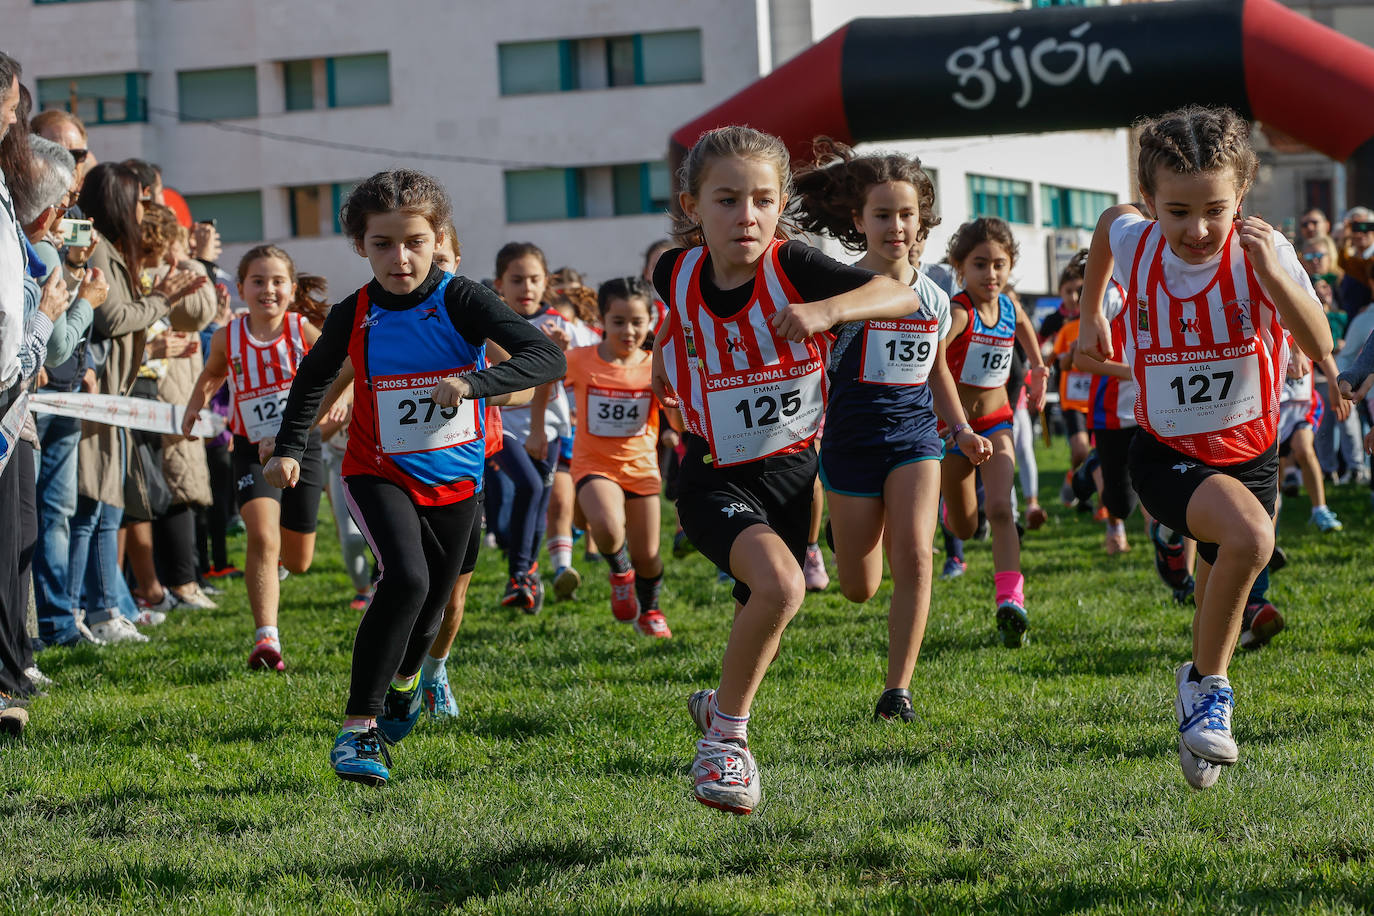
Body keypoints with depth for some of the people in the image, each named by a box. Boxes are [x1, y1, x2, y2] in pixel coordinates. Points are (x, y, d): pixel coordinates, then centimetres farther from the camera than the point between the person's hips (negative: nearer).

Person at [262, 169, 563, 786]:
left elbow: (547, 358, -24)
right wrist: (289, 449, 5)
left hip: (454, 480, 1)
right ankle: (359, 727, -21)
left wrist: (474, 382, -38)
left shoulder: (460, 301, -14)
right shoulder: (353, 317, -7)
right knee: (406, 579, -27)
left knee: (432, 601, 15)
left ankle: (403, 678, 53)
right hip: (380, 474, -1)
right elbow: (313, 378, 15)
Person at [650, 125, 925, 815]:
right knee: (779, 585, -29)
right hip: (714, 476, -2)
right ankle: (726, 734, -10)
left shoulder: (791, 268, -17)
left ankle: (722, 704, 50)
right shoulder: (678, 274, -10)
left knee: (759, 619, 16)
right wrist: (662, 376, 25)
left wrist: (826, 309, -44)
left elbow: (903, 297, -30)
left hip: (790, 471, 2)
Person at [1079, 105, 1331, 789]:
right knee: (1250, 535, -31)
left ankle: (1202, 697, 46)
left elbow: (1319, 346, -29)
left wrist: (1270, 272, -41)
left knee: (1223, 600, 16)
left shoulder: (1260, 251, -19)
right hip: (1164, 452, -2)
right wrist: (1089, 314, 18)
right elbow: (1110, 220, 11)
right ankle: (1207, 684, -10)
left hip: (1248, 452, 2)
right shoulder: (1134, 242, -15)